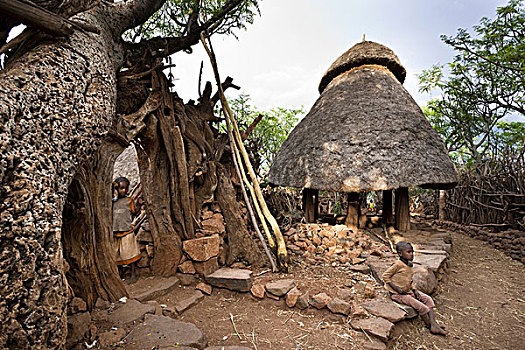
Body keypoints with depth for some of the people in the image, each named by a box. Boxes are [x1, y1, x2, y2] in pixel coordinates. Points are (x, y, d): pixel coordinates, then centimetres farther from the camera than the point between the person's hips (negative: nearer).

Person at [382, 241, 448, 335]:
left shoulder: (409, 265, 7)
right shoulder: (398, 265, -19)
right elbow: (385, 276, -19)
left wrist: (414, 290, 3)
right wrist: (397, 288, -21)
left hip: (408, 291, 9)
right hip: (398, 295, -9)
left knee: (428, 299, 2)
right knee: (421, 307, -14)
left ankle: (434, 325, 2)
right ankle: (430, 326, 7)